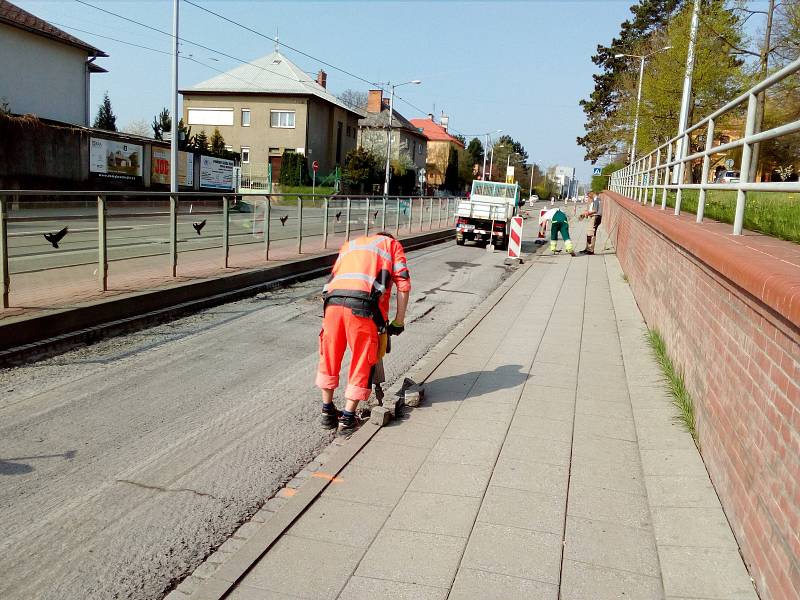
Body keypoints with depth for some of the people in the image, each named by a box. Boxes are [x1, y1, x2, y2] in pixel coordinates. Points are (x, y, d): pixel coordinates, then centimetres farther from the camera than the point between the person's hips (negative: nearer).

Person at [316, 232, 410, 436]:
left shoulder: (350, 244, 37)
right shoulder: (392, 245, 25)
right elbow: (403, 284, 12)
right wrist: (399, 321, 15)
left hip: (333, 301, 4)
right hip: (363, 305, -4)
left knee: (329, 358, 20)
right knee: (362, 363, 10)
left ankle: (327, 412, 30)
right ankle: (347, 419, 14)